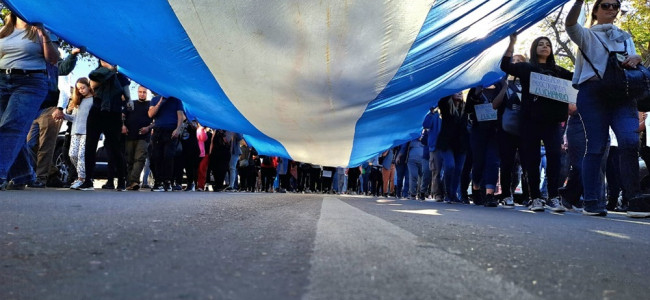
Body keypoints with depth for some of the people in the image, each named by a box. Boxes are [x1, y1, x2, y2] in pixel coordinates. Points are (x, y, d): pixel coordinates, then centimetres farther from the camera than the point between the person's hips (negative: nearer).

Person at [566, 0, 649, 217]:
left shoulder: (625, 37, 26)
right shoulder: (587, 34, 13)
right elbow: (570, 23, -8)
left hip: (622, 93, 3)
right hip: (594, 92, -3)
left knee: (630, 142, -17)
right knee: (596, 147, -8)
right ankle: (592, 202, -3)